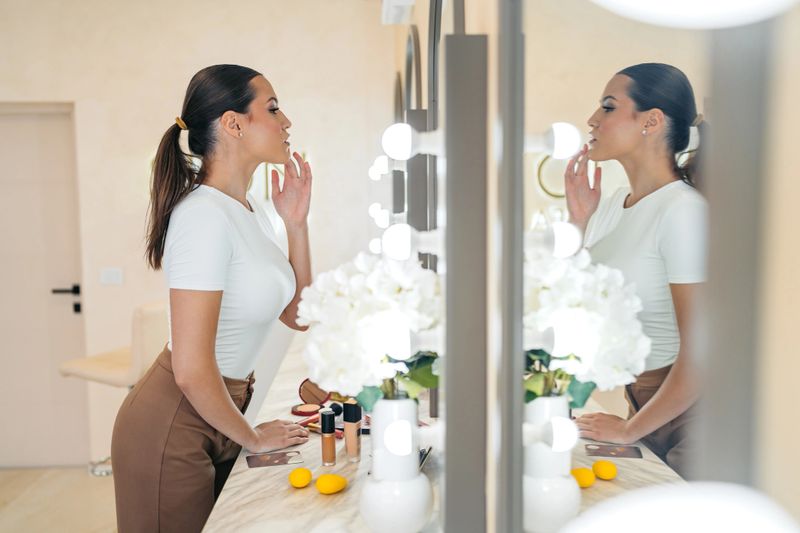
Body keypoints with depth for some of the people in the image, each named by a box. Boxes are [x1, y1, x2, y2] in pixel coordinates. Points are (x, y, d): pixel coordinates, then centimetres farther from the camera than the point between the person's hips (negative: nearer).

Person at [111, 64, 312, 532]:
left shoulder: (249, 209, 3)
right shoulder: (207, 216, -24)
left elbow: (296, 313, 8)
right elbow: (192, 370, -26)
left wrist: (297, 224, -2)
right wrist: (253, 438, -10)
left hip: (216, 410, 8)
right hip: (175, 427, -8)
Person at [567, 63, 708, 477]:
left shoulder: (684, 210, -21)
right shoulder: (614, 204, 3)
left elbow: (700, 355, -23)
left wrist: (629, 430, -13)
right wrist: (578, 220, -1)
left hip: (682, 410, -7)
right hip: (640, 400, 7)